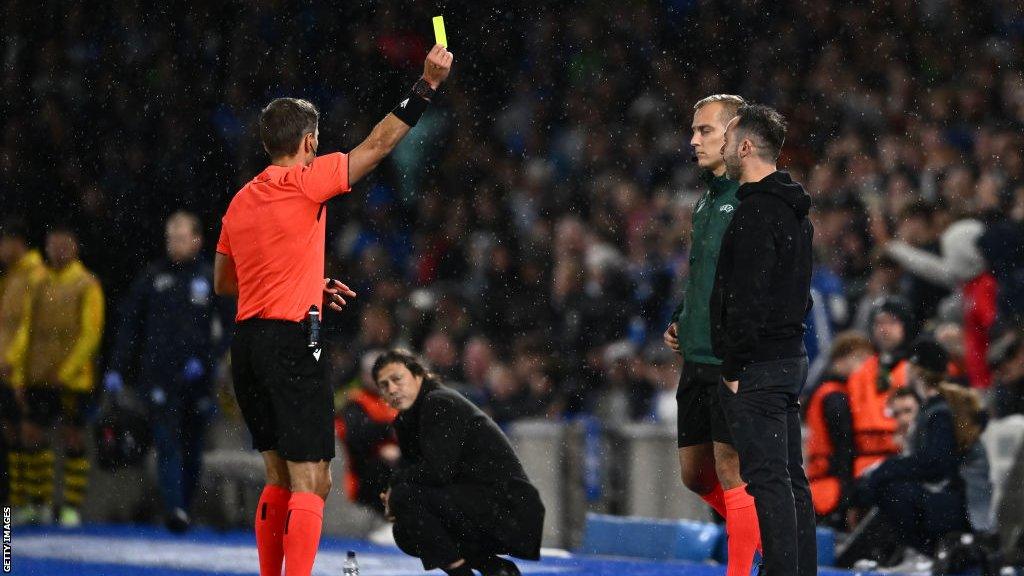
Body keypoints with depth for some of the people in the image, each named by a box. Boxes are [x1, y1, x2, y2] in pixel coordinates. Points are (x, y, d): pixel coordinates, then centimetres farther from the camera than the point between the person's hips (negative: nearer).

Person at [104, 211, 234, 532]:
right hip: (159, 378, -1)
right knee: (168, 445, -14)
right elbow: (129, 324, 10)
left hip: (197, 381, 1)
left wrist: (206, 360, -6)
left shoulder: (212, 279, 6)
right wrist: (116, 368, 4)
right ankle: (174, 509, -24)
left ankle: (185, 509, 16)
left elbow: (228, 327, 8)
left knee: (193, 452, 7)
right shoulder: (152, 277, 7)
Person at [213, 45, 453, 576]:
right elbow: (377, 144, -6)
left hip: (246, 344, 8)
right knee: (311, 483, -9)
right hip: (291, 340, -8)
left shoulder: (241, 200, 14)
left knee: (280, 480, 16)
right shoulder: (304, 181, -6)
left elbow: (222, 281, 23)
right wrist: (427, 85, -1)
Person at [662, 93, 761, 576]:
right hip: (697, 358, 9)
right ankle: (771, 537, 29)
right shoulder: (706, 201, 18)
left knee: (731, 471, -7)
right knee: (695, 473, 12)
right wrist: (680, 321, 13)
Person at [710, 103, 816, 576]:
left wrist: (734, 368, -16)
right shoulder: (795, 211, 15)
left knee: (768, 478, -9)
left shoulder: (756, 212, -16)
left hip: (757, 364, -10)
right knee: (792, 478, 12)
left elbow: (748, 298, -21)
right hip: (792, 357, 10)